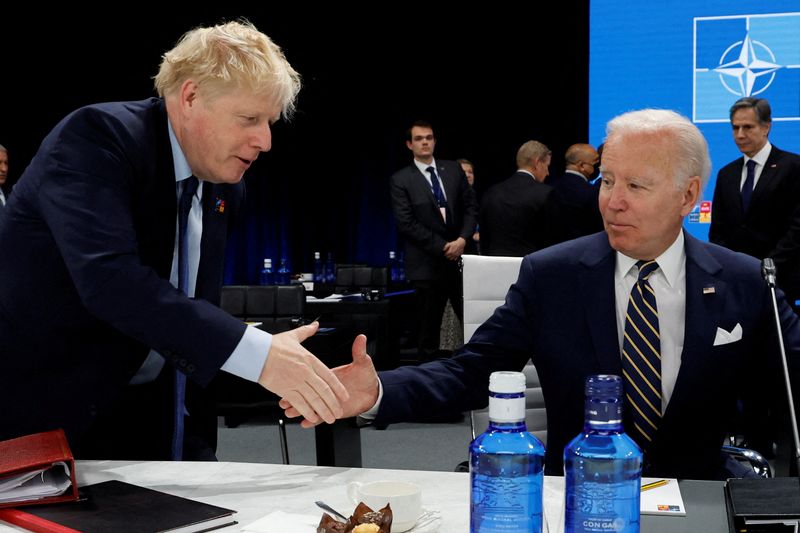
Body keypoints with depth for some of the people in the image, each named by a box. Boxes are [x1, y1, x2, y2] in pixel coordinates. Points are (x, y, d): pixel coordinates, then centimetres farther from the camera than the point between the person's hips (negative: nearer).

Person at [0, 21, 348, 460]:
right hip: (42, 407, -6)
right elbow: (108, 277, -34)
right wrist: (257, 354, -39)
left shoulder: (224, 189, 5)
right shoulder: (97, 134, -19)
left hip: (144, 413, 7)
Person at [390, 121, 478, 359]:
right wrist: (443, 247, -11)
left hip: (460, 258, 3)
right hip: (427, 265, -3)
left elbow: (471, 206, 8)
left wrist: (463, 239, -8)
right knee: (429, 330, 5)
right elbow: (406, 223, -8)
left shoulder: (454, 170, 9)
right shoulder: (401, 180, -2)